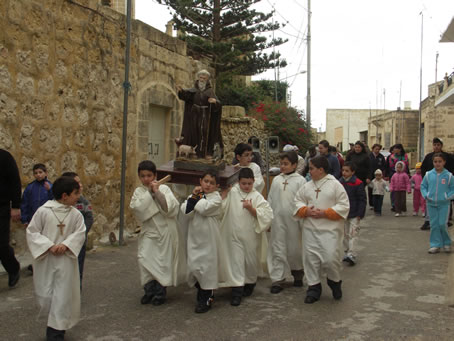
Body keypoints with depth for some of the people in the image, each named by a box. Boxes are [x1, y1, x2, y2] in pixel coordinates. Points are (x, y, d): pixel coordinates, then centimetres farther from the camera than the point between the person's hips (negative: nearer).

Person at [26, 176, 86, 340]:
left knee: (62, 296, 1)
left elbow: (80, 233, -3)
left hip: (66, 261, 1)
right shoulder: (43, 211, -10)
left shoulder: (76, 214, -4)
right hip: (45, 259, -1)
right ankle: (58, 320, 37)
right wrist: (49, 246, -17)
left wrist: (65, 245, -20)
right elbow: (32, 232, -7)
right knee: (44, 296, 8)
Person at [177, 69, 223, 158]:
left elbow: (217, 105, -7)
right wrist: (181, 91, -31)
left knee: (204, 135, -8)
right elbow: (186, 93, -9)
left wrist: (215, 101, -30)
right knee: (193, 134, -1)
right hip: (194, 117, 2)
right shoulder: (194, 90, 12)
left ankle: (203, 154, -8)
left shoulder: (210, 91, 5)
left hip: (205, 118, -2)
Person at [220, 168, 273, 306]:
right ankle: (237, 291, 2)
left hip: (251, 236, 0)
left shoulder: (257, 196, -4)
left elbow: (266, 214, -9)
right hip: (234, 236, 0)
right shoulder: (231, 193, 0)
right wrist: (224, 192, -13)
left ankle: (250, 284, 38)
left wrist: (251, 208, -21)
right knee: (236, 261, -2)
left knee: (251, 261, 13)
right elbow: (220, 208, -4)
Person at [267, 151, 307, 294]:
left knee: (295, 248, 9)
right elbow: (270, 200, 12)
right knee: (278, 250, 1)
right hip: (277, 220, 2)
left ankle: (298, 274, 31)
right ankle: (277, 280, 5)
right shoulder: (276, 180, 8)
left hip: (293, 220, -2)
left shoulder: (300, 180, -3)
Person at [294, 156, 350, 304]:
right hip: (310, 229, 4)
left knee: (331, 258, -6)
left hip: (330, 229, -4)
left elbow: (344, 206, -6)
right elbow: (298, 201, 13)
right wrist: (305, 211, -8)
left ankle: (335, 282, 22)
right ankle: (314, 286, 19)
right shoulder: (307, 186, 9)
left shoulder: (335, 185, -4)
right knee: (310, 258, 5)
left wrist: (325, 213, -15)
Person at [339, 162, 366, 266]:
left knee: (353, 234, -9)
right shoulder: (340, 182, 3)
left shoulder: (358, 183, -12)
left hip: (354, 215, -6)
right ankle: (345, 253, 24)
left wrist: (360, 214, -12)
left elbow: (362, 200, -9)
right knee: (345, 235, 14)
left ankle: (352, 256, -10)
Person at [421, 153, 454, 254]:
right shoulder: (428, 174, 1)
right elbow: (423, 186, 10)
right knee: (434, 225, 4)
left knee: (442, 224, -4)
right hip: (431, 204, 2)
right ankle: (435, 245, 12)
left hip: (444, 204, -2)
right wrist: (425, 195, -4)